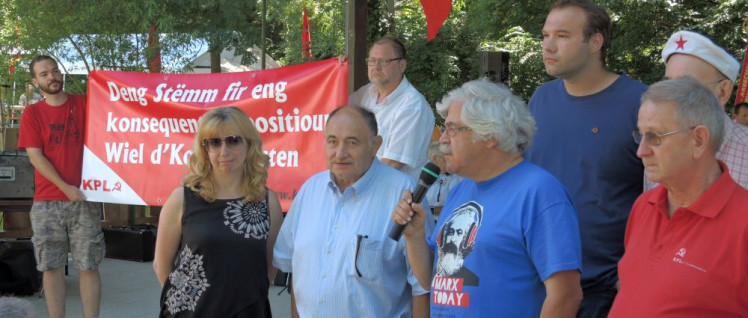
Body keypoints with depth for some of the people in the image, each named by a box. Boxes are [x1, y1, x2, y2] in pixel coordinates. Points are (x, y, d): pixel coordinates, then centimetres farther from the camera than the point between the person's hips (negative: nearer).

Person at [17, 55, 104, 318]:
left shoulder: (83, 104, 6)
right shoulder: (32, 113, 4)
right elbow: (35, 156, -3)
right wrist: (65, 187, -12)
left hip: (84, 199, 0)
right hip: (46, 202, 0)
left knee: (88, 266, -1)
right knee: (51, 267, 4)